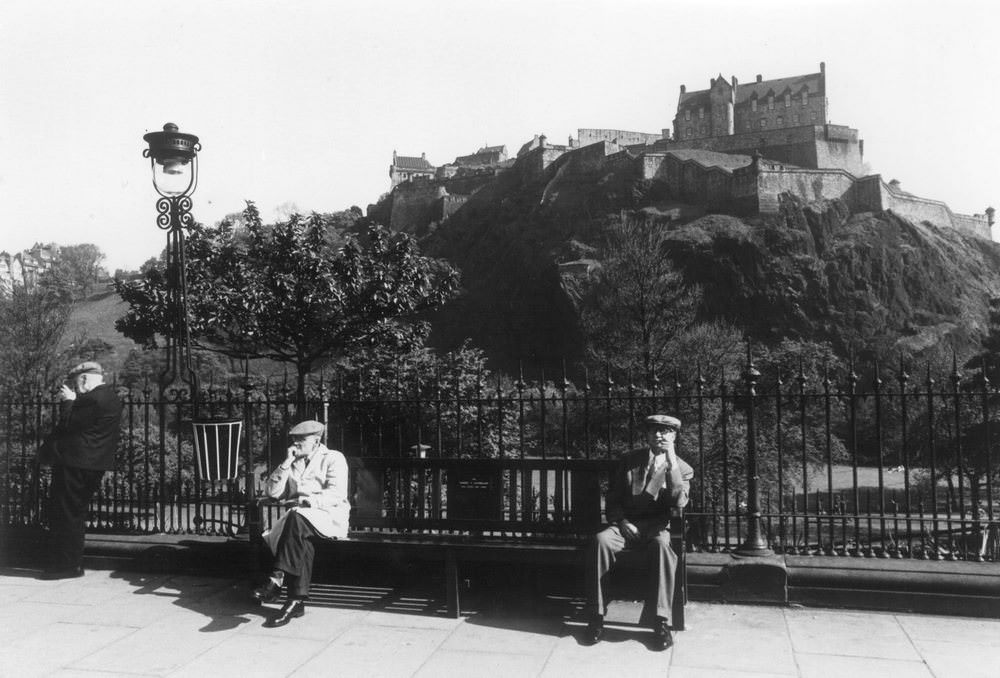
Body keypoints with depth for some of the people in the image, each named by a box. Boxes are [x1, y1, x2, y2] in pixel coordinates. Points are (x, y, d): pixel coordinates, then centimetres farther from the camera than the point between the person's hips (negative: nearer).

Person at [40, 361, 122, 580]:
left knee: (66, 514, -2)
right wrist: (70, 401, 10)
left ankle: (68, 565, 3)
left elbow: (68, 424, -16)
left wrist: (68, 401, -3)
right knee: (75, 515, 17)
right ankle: (71, 562, 24)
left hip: (76, 465, -10)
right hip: (91, 465, 10)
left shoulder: (93, 398, -18)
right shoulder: (109, 397, 15)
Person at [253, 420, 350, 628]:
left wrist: (309, 500, -22)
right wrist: (286, 464, 1)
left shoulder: (333, 459, 6)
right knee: (301, 541, -31)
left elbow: (337, 494, -9)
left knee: (297, 517, -36)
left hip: (330, 517, -4)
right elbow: (271, 492, 10)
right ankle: (297, 600, -31)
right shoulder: (292, 463, 23)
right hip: (299, 516, 5)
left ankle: (277, 579, -41)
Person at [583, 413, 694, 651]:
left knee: (661, 545, -38)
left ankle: (660, 622, -30)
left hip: (657, 527, -2)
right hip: (625, 524, 2)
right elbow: (612, 499, 14)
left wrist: (671, 462, -15)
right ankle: (596, 617, -23)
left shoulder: (682, 469, 7)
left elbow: (679, 501, -13)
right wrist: (622, 521, -6)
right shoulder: (629, 461, 13)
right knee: (600, 540, -31)